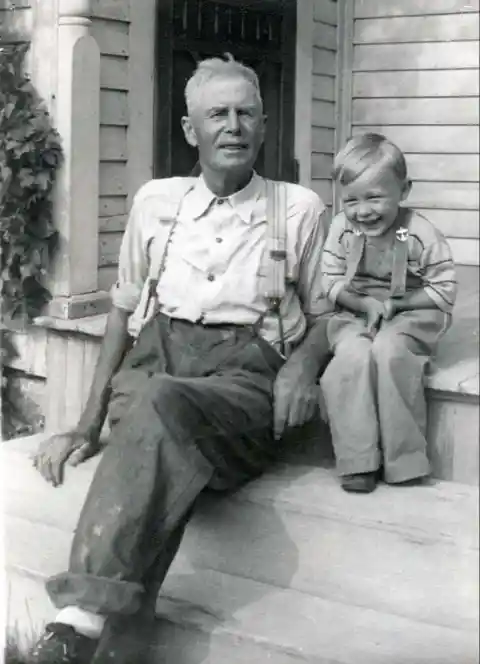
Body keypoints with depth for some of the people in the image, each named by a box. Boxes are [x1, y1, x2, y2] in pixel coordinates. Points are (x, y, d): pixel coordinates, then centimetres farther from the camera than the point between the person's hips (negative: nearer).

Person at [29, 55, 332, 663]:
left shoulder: (300, 208, 14)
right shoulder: (156, 200, 20)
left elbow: (324, 315, 17)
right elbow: (124, 310, 20)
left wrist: (304, 363, -9)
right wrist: (89, 423, 8)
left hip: (242, 372, -2)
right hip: (153, 356, 2)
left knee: (161, 402, -39)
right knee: (159, 429, -38)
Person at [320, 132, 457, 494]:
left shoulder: (421, 234, -13)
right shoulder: (341, 230, -5)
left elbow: (444, 290, -8)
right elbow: (332, 282, 1)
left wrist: (393, 304, -15)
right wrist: (365, 304, -16)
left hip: (410, 316, -2)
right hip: (355, 316, 3)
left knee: (388, 350, -33)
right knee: (352, 354, -29)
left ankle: (403, 458, -19)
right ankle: (359, 461, -21)